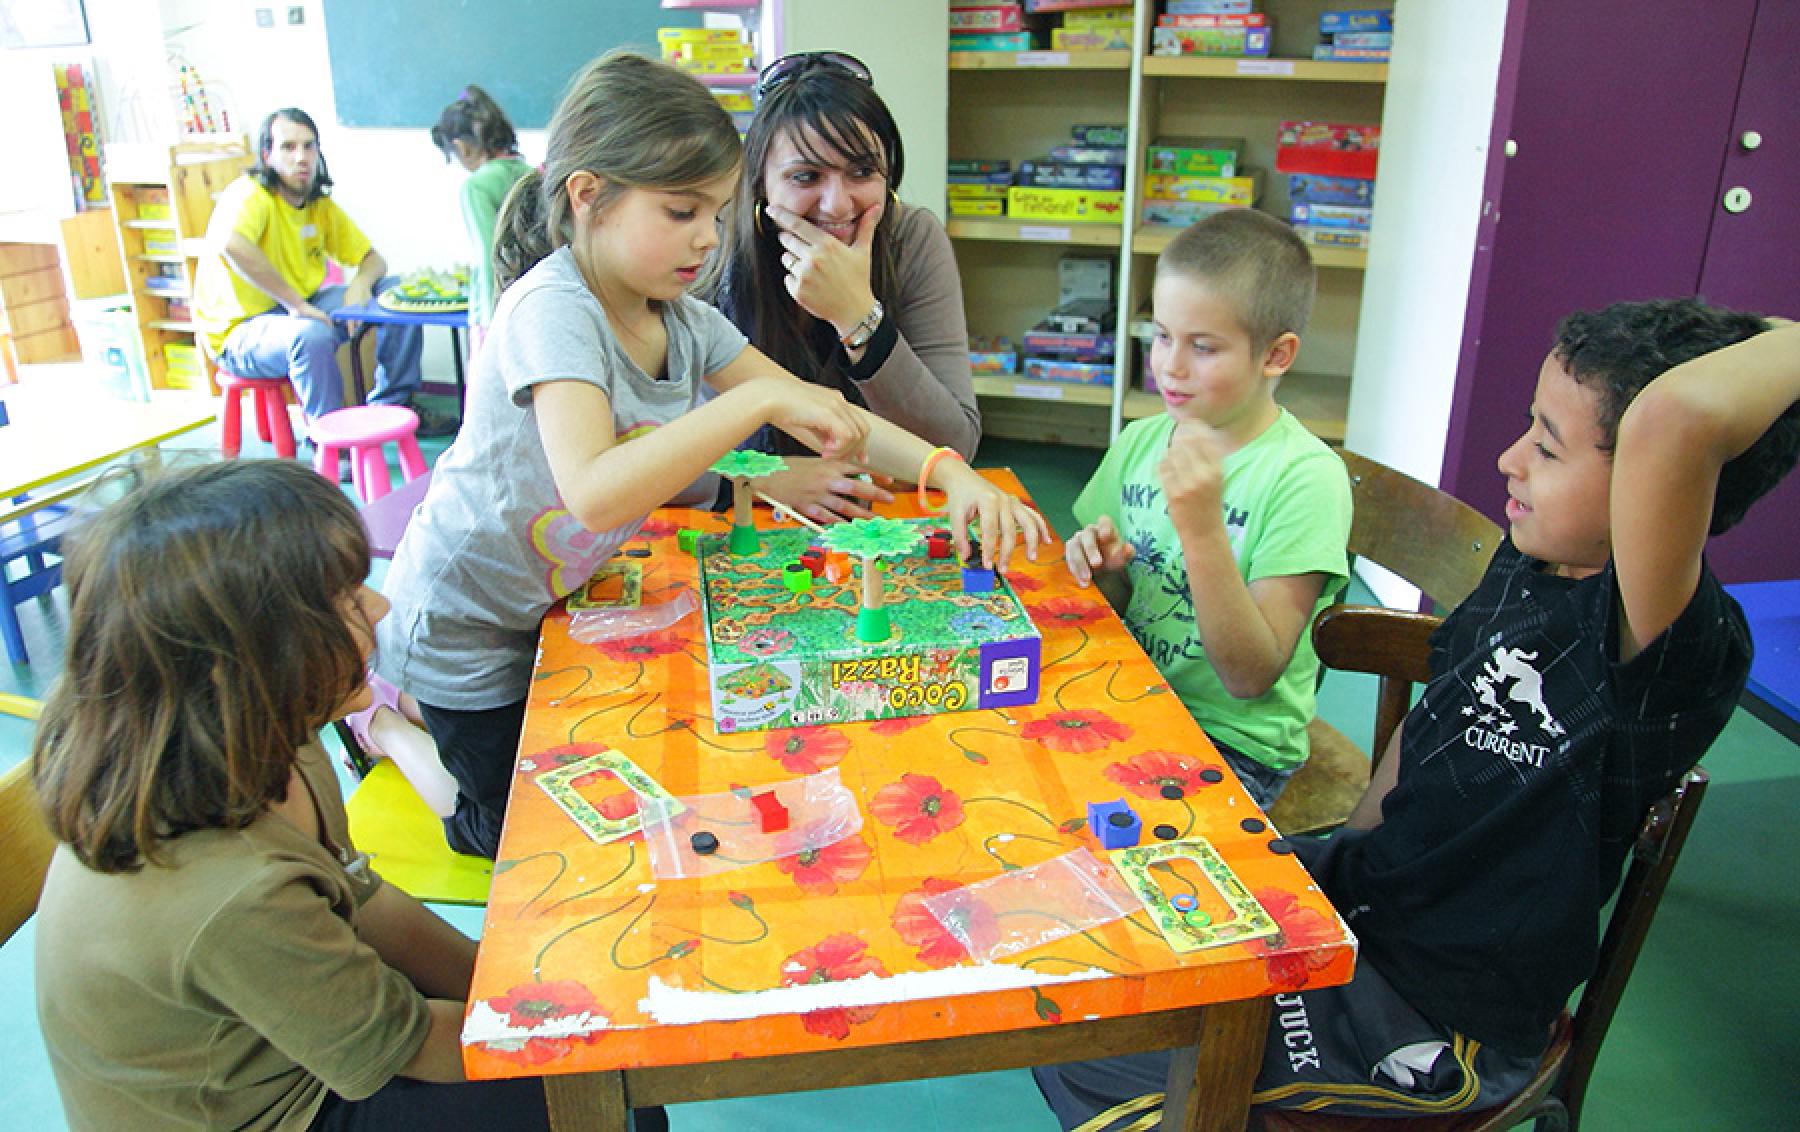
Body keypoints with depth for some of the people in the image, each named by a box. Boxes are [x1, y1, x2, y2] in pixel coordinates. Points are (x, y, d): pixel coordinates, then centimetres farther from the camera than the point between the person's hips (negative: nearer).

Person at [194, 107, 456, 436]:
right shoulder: (250, 194, -19)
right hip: (244, 331, -8)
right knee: (311, 335, -39)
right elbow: (230, 245, -41)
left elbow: (374, 260, 11)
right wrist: (297, 304, -37)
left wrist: (360, 283, -14)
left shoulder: (321, 205, 5)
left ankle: (391, 407, 6)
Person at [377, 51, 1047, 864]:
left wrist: (948, 472, -20)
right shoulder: (550, 310, -28)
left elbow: (825, 414, -5)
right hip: (467, 633, -6)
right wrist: (759, 400, -42)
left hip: (563, 607, 7)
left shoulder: (681, 320, -5)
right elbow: (595, 492, -43)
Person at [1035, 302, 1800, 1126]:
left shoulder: (1679, 649, -29)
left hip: (1439, 1020, -8)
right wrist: (1351, 855, 7)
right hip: (1359, 894, 8)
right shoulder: (1529, 560, -2)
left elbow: (1675, 418, -50)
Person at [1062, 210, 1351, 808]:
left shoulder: (1306, 477, -16)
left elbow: (1250, 678, -19)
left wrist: (1202, 529, -29)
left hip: (1232, 743, -5)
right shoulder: (1139, 442, 2)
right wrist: (1102, 569, -12)